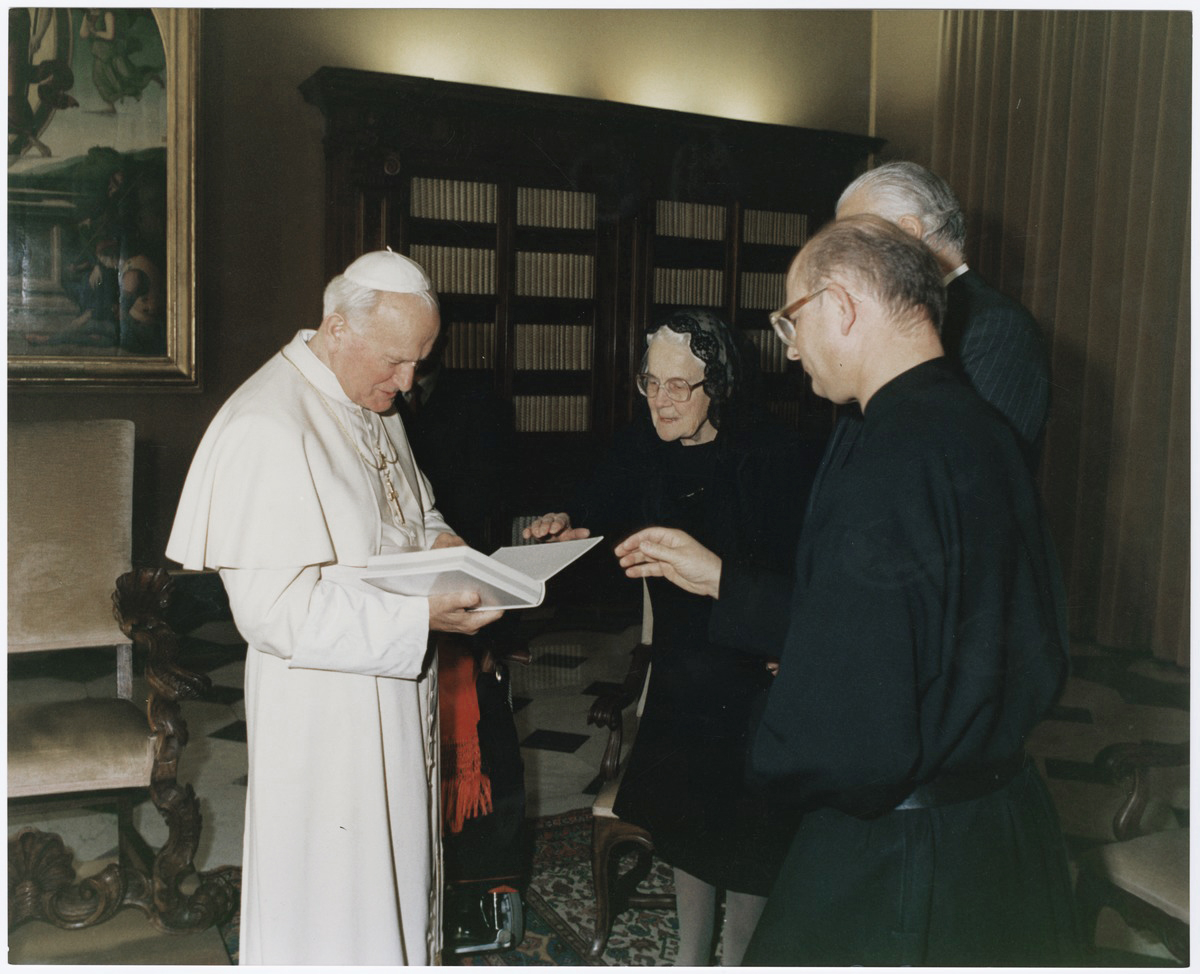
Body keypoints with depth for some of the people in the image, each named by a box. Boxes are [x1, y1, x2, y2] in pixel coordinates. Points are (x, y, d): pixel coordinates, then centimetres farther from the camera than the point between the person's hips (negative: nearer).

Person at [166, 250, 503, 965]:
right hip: (326, 712, -8)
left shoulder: (375, 406, 6)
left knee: (397, 866, 23)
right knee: (333, 900, 9)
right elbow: (274, 607, -28)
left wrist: (438, 537, -2)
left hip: (398, 692, 8)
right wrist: (420, 615, -31)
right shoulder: (265, 428, -23)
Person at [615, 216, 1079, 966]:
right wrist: (719, 579, 14)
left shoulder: (886, 460, -27)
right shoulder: (981, 430, 2)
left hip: (899, 863, -8)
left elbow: (848, 747, -31)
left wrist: (769, 754, -9)